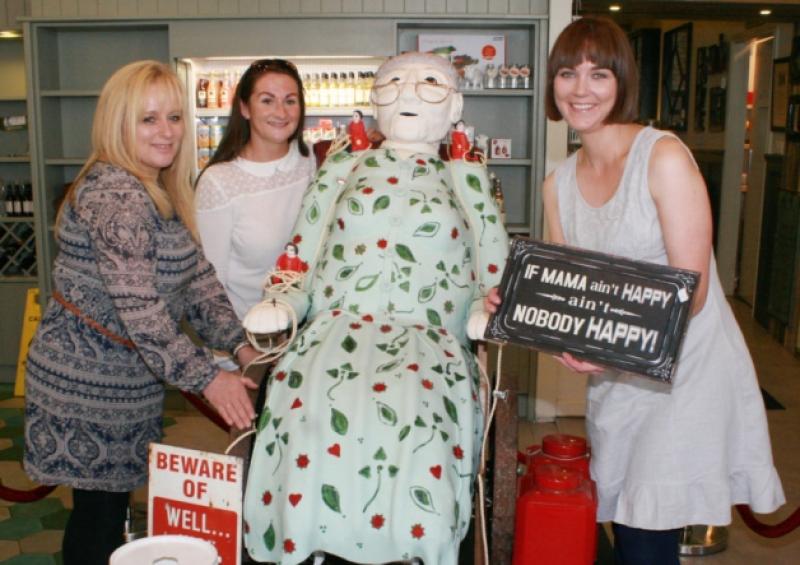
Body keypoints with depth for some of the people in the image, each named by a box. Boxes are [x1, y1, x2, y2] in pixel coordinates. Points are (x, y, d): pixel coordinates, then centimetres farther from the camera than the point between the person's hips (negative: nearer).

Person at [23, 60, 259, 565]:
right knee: (100, 511, 3)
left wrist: (240, 345, -3)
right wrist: (207, 378, -26)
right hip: (89, 383, -9)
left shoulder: (161, 193, 10)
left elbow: (197, 276, 8)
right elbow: (138, 306, -27)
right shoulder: (114, 194, -21)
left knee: (108, 505, 18)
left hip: (127, 379, 9)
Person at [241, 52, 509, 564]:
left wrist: (486, 312, -4)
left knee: (418, 426, -33)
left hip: (428, 342, -1)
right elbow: (303, 265, 20)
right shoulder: (340, 173, 22)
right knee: (312, 417, -31)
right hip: (339, 330, 1)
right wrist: (282, 306, 0)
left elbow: (496, 281, 18)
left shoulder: (468, 181, 20)